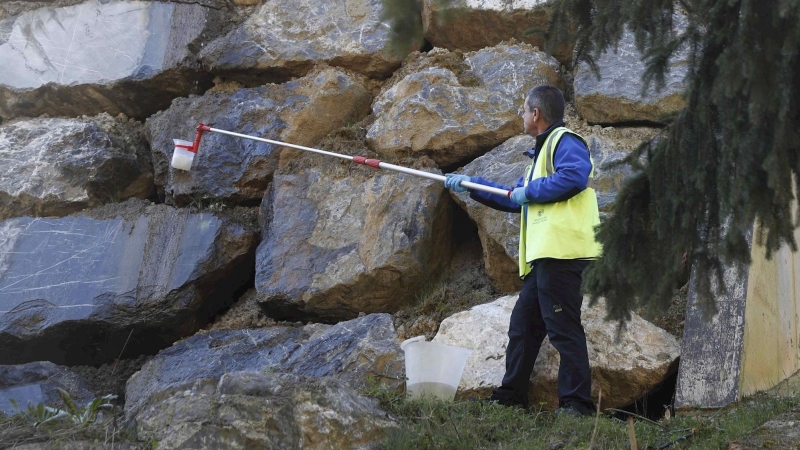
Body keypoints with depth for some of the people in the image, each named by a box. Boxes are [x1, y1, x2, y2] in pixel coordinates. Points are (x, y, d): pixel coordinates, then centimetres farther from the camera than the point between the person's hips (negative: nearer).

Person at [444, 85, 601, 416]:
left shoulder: (564, 141, -3)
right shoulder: (543, 152, 29)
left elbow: (574, 177, -24)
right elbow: (515, 200, 34)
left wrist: (530, 191, -12)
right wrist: (471, 186, 33)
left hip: (561, 252, -11)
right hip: (543, 257, 11)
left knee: (563, 327, -12)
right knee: (523, 325, 12)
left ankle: (577, 403, -10)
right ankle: (510, 397, 18)